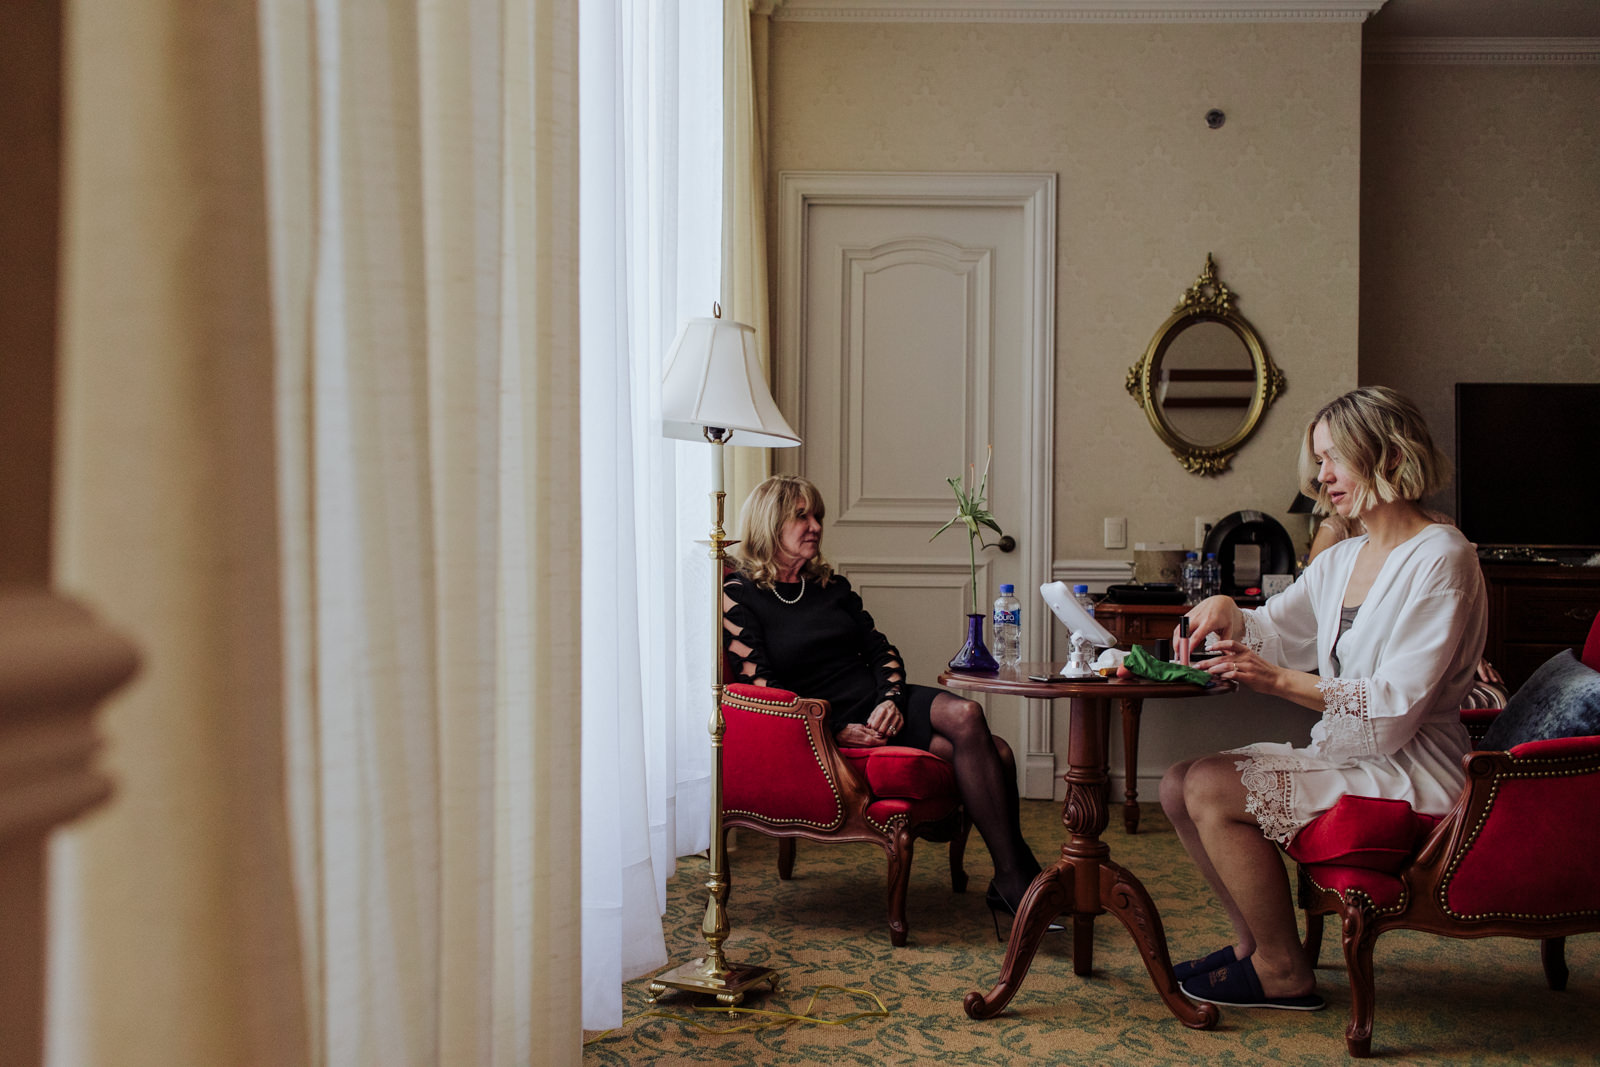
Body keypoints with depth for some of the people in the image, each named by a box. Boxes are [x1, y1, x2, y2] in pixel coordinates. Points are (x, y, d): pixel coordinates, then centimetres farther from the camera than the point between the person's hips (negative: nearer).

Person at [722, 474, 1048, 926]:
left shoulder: (831, 585, 19)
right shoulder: (739, 596, -1)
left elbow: (881, 649, 16)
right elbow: (760, 687, -8)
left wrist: (891, 698, -7)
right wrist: (836, 729, -16)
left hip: (884, 702, 6)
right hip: (828, 722, -6)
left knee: (967, 716, -26)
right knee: (972, 740, -28)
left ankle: (1010, 883, -19)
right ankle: (1015, 880, -22)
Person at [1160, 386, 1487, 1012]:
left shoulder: (1440, 559, -14)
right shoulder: (1340, 561, 12)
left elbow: (1397, 704, -21)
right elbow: (1272, 631, 21)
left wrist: (1282, 681, -25)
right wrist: (1226, 613, -2)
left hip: (1408, 773, -9)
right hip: (1341, 755, 9)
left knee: (1211, 790, -19)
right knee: (1179, 786, -1)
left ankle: (1282, 972, -4)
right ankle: (1254, 940, 10)